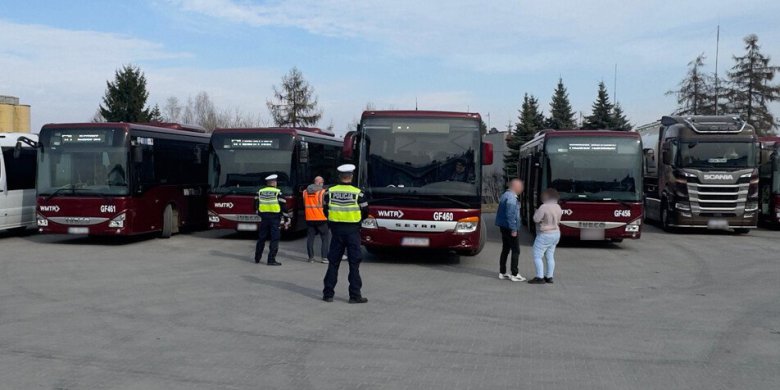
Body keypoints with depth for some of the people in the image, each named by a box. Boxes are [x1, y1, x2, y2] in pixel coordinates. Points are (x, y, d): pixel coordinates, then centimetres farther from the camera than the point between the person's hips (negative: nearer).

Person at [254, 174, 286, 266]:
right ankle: (271, 260, -5)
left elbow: (257, 206, 11)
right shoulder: (278, 192, -9)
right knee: (274, 239, -1)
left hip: (264, 217, 5)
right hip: (275, 217, -5)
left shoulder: (260, 192, 6)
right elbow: (284, 206, -8)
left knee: (261, 238, 15)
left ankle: (257, 258, 24)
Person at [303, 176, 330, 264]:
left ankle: (311, 257, 9)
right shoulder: (323, 192, -9)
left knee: (310, 238, 9)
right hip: (321, 218, -4)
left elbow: (304, 204, 16)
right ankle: (324, 257, -2)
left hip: (309, 218, 4)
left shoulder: (305, 192, 8)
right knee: (325, 237, 4)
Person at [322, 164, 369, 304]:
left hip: (336, 229, 3)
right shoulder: (357, 192, -8)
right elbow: (364, 212, -2)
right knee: (354, 263, 3)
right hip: (352, 230, -3)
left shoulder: (330, 192, -1)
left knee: (333, 262, 10)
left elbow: (326, 211, 6)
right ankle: (355, 295, 4)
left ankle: (328, 293, 13)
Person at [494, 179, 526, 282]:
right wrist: (513, 229, -20)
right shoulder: (511, 197, -17)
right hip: (509, 228, -10)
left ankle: (502, 273, 18)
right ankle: (514, 274, -2)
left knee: (505, 250, 14)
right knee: (515, 250, -4)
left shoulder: (505, 195, 14)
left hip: (504, 227, 10)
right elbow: (510, 215, -23)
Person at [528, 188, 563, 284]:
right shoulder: (558, 207, 3)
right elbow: (557, 221, 13)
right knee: (550, 256, 13)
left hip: (544, 235, -8)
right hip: (556, 234, 8)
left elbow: (536, 219, -18)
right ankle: (549, 277, 16)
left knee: (537, 257, -3)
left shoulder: (544, 207, -22)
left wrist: (536, 212, -1)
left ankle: (540, 278, -6)